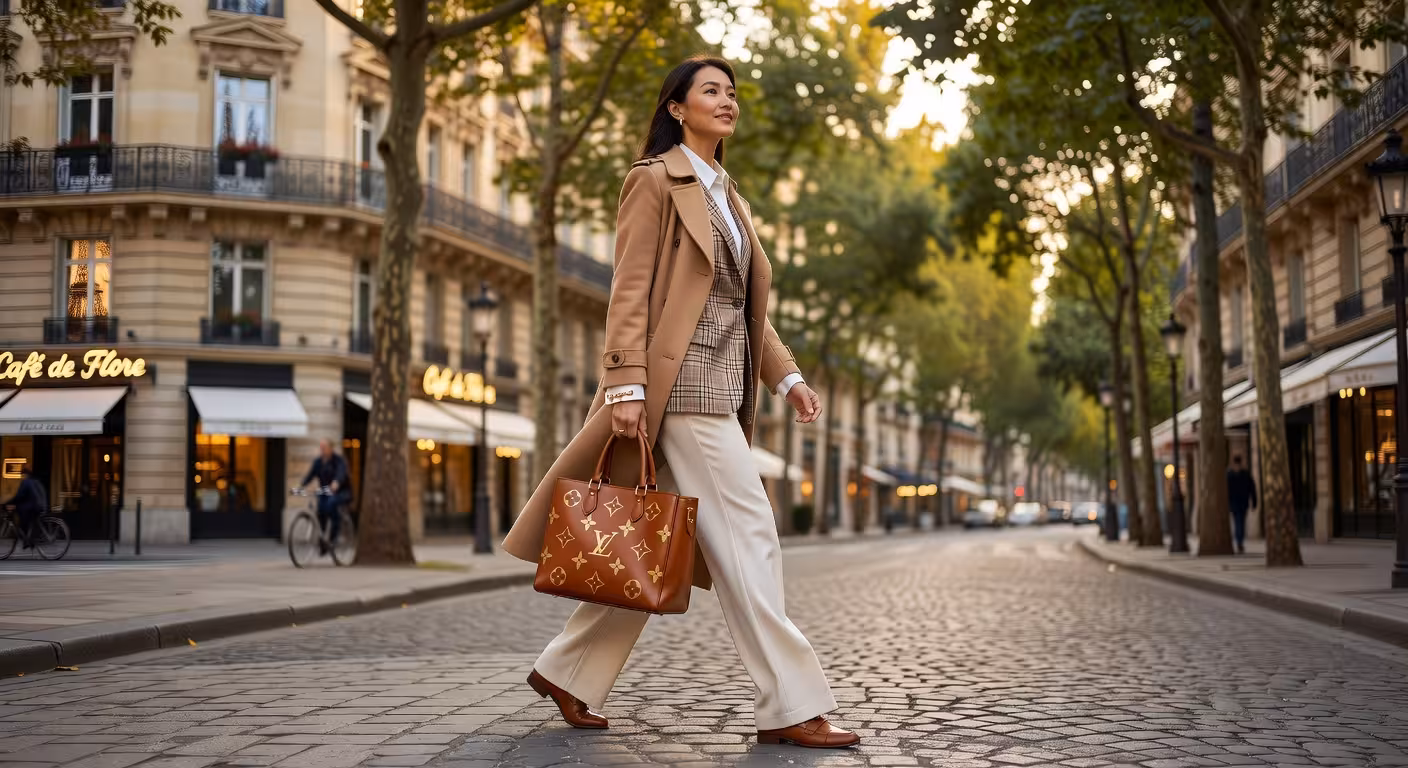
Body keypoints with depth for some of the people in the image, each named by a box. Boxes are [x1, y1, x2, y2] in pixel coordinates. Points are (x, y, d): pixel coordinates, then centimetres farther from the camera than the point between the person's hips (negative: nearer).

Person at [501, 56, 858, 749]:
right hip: (681, 381, -9)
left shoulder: (727, 193, 23)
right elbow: (630, 290, -10)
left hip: (721, 387, 9)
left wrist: (786, 376, 12)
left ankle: (568, 672, 19)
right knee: (746, 537, -10)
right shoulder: (655, 180, -2)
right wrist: (627, 385, -19)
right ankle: (788, 706, -6)